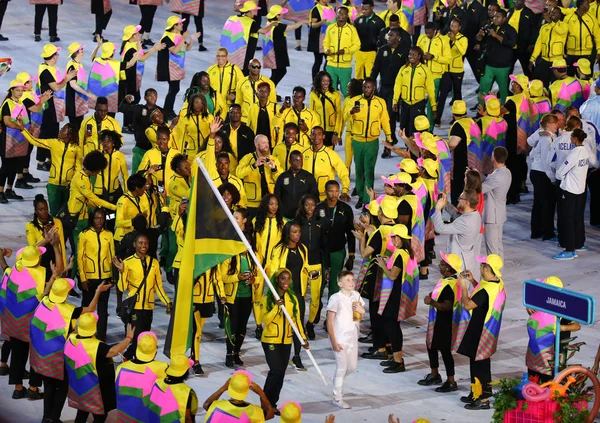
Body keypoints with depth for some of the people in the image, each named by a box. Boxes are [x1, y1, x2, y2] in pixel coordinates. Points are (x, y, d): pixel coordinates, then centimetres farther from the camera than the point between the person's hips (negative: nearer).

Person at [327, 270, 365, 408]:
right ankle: (337, 398, 11)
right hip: (340, 339, -6)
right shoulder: (336, 299, -15)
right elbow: (330, 322, -14)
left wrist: (361, 311, -8)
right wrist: (334, 342, -17)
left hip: (353, 338, 6)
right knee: (342, 368, -1)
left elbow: (361, 316, 17)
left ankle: (337, 381, 40)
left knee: (352, 366, 13)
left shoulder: (356, 296, 4)